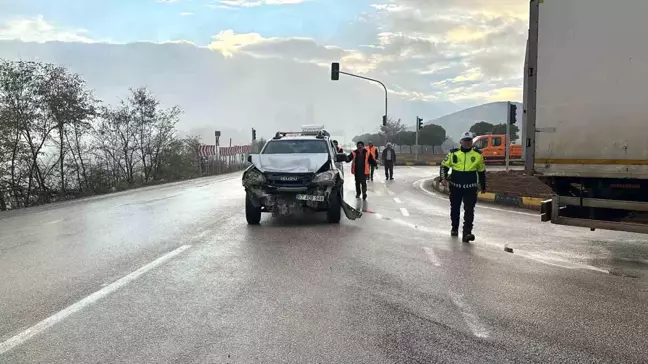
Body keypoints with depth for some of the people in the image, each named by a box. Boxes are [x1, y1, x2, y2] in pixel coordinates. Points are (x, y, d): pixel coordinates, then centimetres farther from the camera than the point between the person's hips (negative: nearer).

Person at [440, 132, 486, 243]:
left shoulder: (478, 155, 3)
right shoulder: (453, 153, 0)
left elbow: (481, 171, 13)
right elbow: (444, 166, 9)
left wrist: (483, 186, 17)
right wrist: (443, 178, -7)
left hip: (470, 188, -1)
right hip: (455, 187, 1)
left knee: (469, 210, -11)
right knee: (455, 209, 14)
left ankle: (466, 233, -15)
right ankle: (454, 229, 34)